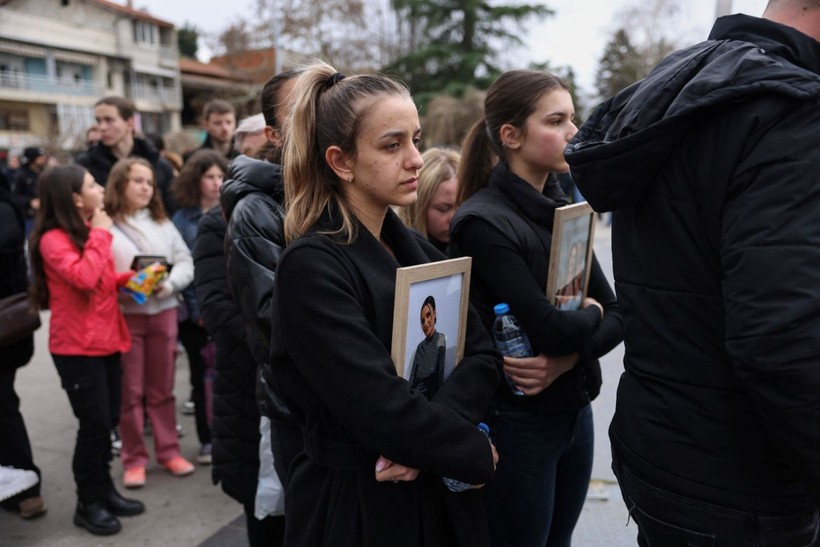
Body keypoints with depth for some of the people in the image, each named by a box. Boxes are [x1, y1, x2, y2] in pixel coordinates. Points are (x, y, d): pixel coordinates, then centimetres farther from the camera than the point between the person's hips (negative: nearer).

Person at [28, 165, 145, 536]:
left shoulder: (90, 231, 13)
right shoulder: (53, 239, -15)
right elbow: (83, 277, -31)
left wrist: (127, 278, 3)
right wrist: (100, 235, -20)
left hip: (105, 340, 8)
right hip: (77, 347, -8)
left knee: (108, 421, 13)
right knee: (94, 423, -4)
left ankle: (104, 490, 27)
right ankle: (88, 504, 12)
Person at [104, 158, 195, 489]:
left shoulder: (163, 223, 11)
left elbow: (186, 263, 6)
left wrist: (169, 284, -11)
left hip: (163, 311, 3)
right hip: (123, 315, -3)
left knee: (162, 387, 11)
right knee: (130, 390, 4)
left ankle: (168, 451, 22)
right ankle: (134, 459, 15)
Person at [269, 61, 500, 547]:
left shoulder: (420, 252, 4)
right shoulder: (312, 265, -19)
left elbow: (483, 353, -3)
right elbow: (381, 406, -25)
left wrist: (429, 439, -19)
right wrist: (475, 452, -11)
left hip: (439, 493, 7)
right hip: (356, 506, -6)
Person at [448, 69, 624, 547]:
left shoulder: (563, 208, 5)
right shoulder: (483, 221, -18)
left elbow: (618, 314, 1)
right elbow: (550, 328, -25)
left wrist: (569, 357, -17)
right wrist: (590, 313, -5)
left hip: (574, 412, 7)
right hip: (517, 421, -7)